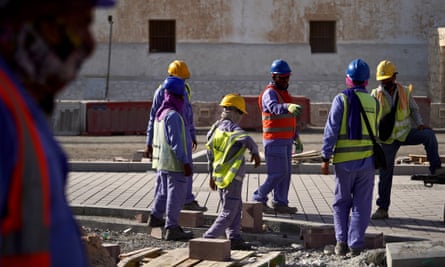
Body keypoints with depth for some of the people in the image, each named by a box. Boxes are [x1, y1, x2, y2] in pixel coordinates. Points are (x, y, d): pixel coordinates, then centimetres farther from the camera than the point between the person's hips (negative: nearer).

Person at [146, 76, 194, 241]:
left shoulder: (160, 113, 10)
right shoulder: (173, 115, -19)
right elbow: (176, 142, -22)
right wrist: (186, 162, -20)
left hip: (161, 162, 10)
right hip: (174, 163, -10)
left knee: (163, 191, 24)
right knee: (176, 195, -5)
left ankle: (155, 217, 38)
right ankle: (172, 228, -4)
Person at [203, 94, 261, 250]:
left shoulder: (216, 127, 9)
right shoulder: (230, 126, -17)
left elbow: (210, 153, 18)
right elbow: (246, 139, -35)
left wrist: (212, 174, 27)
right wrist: (255, 153, -15)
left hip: (220, 176, 9)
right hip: (231, 177, -9)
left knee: (236, 208, 18)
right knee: (229, 213, 0)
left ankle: (234, 238, 16)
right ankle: (208, 239, -1)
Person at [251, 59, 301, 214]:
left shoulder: (284, 93, 16)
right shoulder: (270, 93, -14)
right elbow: (274, 108, -38)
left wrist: (296, 138, 21)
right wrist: (289, 107, -58)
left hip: (285, 140, 9)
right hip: (274, 141, -9)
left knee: (285, 173, 8)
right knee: (278, 173, -10)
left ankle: (280, 204, 14)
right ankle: (259, 199, 2)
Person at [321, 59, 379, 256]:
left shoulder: (342, 99, -5)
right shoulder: (373, 102, 5)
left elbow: (331, 130, -8)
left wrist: (325, 158, -6)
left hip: (344, 160, -2)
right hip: (367, 159, 2)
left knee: (341, 202, 12)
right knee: (361, 205, 6)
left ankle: (341, 241, 4)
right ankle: (356, 245, 2)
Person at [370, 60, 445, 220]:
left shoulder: (405, 92, -2)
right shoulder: (376, 95, -4)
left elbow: (414, 109, 10)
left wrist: (419, 124, -8)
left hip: (405, 133, 0)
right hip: (387, 139, 0)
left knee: (428, 134, -27)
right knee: (384, 173, 2)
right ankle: (382, 208, 11)